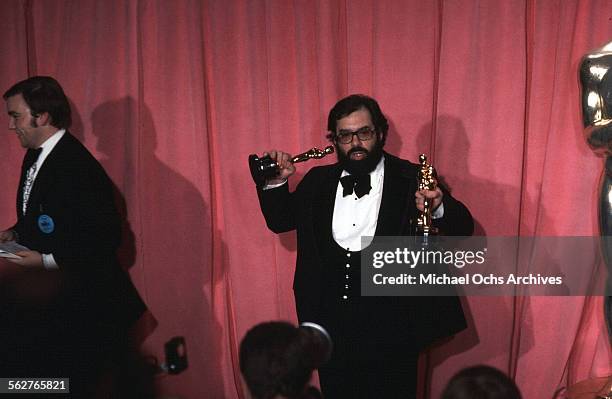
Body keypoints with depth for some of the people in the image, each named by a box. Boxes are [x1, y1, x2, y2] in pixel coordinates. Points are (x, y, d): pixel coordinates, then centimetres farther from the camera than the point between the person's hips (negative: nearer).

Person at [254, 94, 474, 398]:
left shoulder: (413, 180, -5)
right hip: (331, 327, 4)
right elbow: (280, 221, 15)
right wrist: (276, 182, -4)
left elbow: (463, 228, -10)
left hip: (389, 328, -4)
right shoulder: (318, 181, 8)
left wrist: (439, 207, -33)